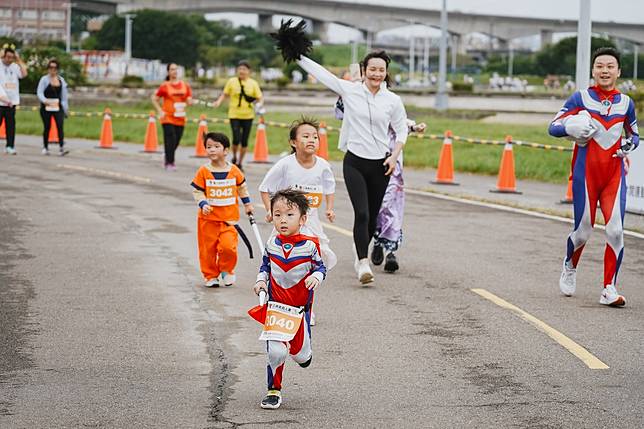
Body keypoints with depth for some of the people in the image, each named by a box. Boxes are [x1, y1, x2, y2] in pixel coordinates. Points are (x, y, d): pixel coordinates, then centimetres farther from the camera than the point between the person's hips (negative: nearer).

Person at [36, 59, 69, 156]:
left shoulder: (61, 80, 10)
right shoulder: (44, 79, -2)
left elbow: (64, 95, 15)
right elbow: (39, 92, -11)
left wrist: (65, 107, 14)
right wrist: (45, 100, -30)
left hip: (58, 107, 2)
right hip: (46, 108, -2)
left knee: (60, 126, -12)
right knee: (47, 127, 5)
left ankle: (62, 148, -21)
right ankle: (45, 148, 20)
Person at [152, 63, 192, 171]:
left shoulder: (185, 86, 7)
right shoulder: (165, 86, -2)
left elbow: (189, 100, 10)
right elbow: (154, 99, 4)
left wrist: (189, 102, -14)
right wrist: (160, 111, -7)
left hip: (180, 118, 4)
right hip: (168, 117, -4)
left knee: (176, 141, 7)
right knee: (170, 140, -12)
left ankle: (167, 159, 29)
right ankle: (170, 163, -5)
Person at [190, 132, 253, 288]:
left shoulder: (234, 171, 1)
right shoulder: (203, 171, -5)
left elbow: (242, 187, 18)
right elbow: (197, 191, -1)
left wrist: (247, 204, 22)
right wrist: (203, 204, -17)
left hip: (229, 218, 0)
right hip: (208, 218, 0)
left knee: (228, 246, -12)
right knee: (208, 249, 4)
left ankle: (226, 271, 14)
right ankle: (211, 276, 22)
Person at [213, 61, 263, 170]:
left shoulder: (253, 83, 3)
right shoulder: (232, 81, 1)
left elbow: (259, 98, 6)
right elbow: (225, 94, 6)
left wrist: (259, 104, -15)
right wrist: (219, 102, -11)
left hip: (248, 116, 2)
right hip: (234, 115, -2)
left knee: (244, 141, 4)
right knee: (236, 139, -13)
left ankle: (240, 163, 20)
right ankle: (234, 158, 15)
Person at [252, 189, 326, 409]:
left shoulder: (310, 245, -10)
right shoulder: (271, 244, -2)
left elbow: (320, 267, 2)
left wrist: (316, 276, -19)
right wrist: (261, 280, -3)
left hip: (299, 308, -1)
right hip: (275, 306, 1)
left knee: (299, 354, 7)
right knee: (275, 352, -12)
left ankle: (303, 353, 46)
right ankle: (273, 391, 8)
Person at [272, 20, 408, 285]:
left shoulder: (393, 101, 0)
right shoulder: (349, 90, -2)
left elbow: (402, 131, 10)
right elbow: (321, 73, 4)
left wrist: (394, 157, -2)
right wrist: (298, 56, 6)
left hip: (381, 165, 2)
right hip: (354, 163, -2)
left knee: (372, 216, 10)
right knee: (361, 214, -15)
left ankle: (361, 256, 33)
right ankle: (364, 264, -17)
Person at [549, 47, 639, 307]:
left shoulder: (625, 102, 9)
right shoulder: (581, 98, 0)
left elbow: (634, 135, 21)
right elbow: (553, 127, -1)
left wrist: (629, 144, -2)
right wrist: (571, 128, -22)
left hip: (614, 175, 2)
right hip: (586, 173, -2)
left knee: (615, 231, -11)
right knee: (583, 231, 2)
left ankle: (609, 289, -1)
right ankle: (569, 267, 34)